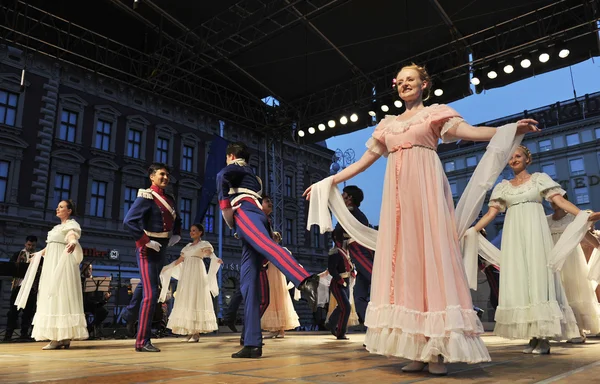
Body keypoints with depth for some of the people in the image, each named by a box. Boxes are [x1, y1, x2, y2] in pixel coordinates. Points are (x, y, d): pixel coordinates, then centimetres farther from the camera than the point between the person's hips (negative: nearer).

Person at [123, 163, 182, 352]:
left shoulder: (169, 199, 10)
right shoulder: (146, 197, -14)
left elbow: (176, 221, 28)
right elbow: (129, 221, -25)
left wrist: (177, 235, 10)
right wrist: (146, 242, -25)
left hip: (162, 250, 9)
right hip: (147, 250, -9)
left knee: (146, 285, 28)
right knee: (151, 294, -10)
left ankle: (130, 315, 53)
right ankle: (142, 342, -2)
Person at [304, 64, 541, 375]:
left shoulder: (435, 113, 10)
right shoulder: (387, 124, 22)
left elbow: (470, 132, -7)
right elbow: (363, 162, 23)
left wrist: (511, 129, -25)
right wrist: (327, 181, 20)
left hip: (425, 189, -4)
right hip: (398, 194, 5)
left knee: (430, 254, -11)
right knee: (403, 258, -2)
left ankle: (438, 351, -7)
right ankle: (419, 350, 1)